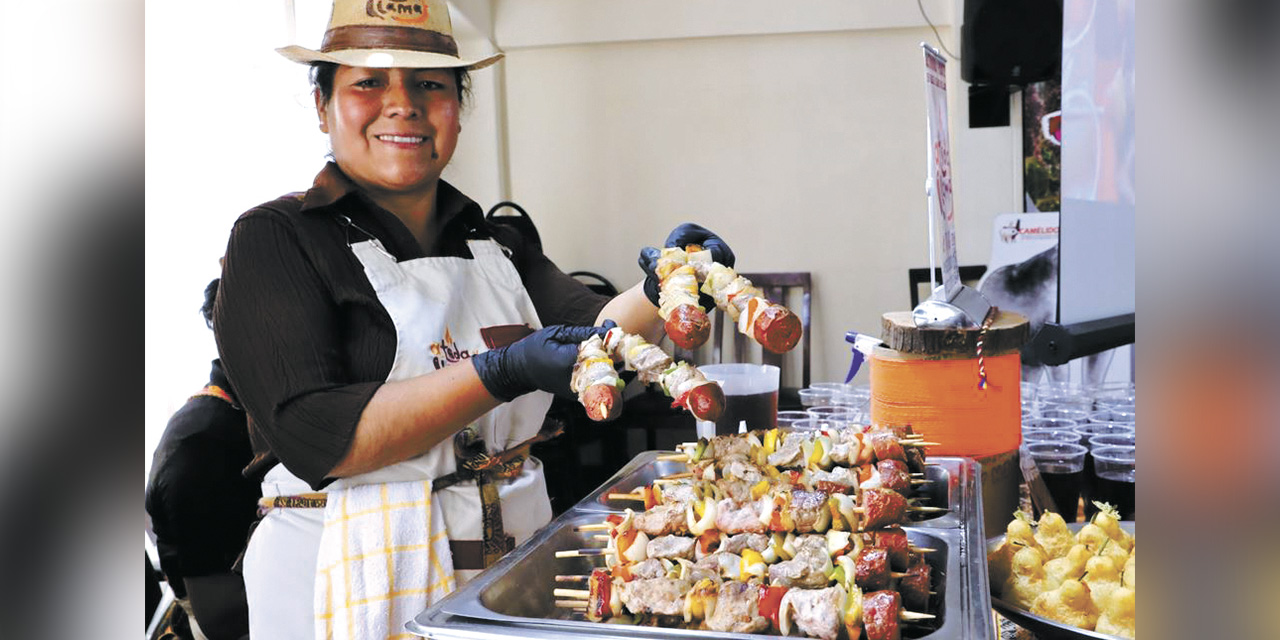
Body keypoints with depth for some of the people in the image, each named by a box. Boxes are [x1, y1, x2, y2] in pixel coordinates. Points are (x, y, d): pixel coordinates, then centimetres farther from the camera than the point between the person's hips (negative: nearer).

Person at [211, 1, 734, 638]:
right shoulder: (276, 239, -9)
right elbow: (315, 439, -20)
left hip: (514, 559, 5)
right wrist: (505, 374, -26)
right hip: (355, 581, -5)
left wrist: (657, 294, -23)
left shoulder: (497, 248, 8)